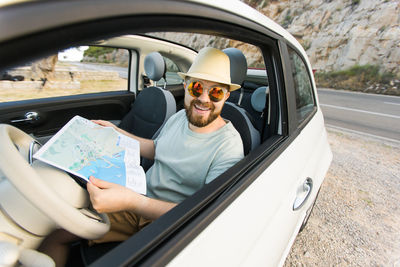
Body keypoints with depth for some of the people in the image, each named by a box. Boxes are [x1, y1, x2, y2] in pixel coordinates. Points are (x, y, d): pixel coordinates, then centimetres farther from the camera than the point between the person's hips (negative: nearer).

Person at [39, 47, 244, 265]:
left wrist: (134, 203, -36)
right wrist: (117, 133, 12)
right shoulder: (180, 116, 0)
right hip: (139, 202, 6)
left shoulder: (229, 145, -21)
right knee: (53, 232, 2)